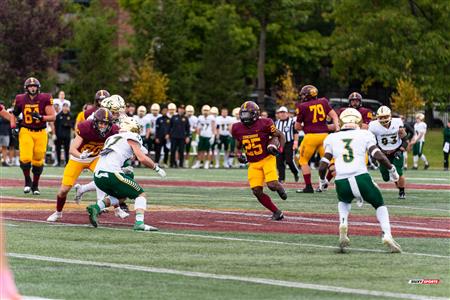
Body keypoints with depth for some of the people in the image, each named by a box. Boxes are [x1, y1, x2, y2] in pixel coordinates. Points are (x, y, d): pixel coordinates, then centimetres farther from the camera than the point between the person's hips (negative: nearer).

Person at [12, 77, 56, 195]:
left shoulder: (44, 99, -6)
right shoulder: (21, 99, 0)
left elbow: (53, 117, -6)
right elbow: (14, 114, 17)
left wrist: (41, 117, -22)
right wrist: (13, 126, 3)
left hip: (41, 133, 0)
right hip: (26, 132, 0)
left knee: (38, 161, 5)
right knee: (25, 158, -16)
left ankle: (35, 185, 24)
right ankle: (27, 182, 8)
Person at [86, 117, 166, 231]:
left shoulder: (113, 138, 25)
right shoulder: (131, 138, 5)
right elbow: (143, 159, -5)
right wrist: (156, 168, 9)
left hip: (97, 176, 7)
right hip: (111, 173, -7)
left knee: (121, 196, 30)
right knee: (141, 194, 7)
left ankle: (96, 208, 7)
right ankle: (139, 223, -13)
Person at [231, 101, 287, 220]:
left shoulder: (264, 124, -13)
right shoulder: (238, 129, 0)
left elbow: (280, 136, 0)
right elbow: (238, 145, 18)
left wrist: (279, 149, -16)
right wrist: (239, 155, -1)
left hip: (267, 159, -4)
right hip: (253, 164, 4)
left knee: (272, 185, -22)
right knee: (257, 192, -8)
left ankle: (279, 187, 18)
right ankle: (277, 212, 7)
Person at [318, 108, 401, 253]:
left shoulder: (332, 138, 16)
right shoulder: (364, 135, 12)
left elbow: (323, 166, 11)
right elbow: (378, 156, -2)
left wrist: (322, 179, 30)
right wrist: (391, 169, 13)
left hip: (342, 182, 2)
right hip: (361, 178, -2)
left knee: (344, 201, 36)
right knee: (379, 204, 23)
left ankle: (343, 224, 7)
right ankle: (387, 235, 0)